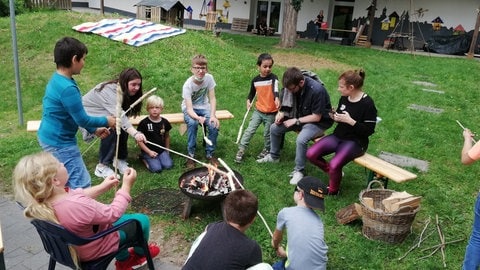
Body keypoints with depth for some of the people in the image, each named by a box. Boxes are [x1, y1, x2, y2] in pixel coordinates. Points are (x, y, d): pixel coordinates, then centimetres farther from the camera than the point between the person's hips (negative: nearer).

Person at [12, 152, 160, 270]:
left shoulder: (42, 201, -18)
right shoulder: (78, 206, -44)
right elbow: (114, 213, -28)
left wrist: (103, 187, 2)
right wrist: (126, 186, -18)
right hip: (94, 249, -8)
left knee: (121, 220, 30)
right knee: (142, 220, 10)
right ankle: (140, 252, 40)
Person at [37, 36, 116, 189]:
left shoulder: (57, 79, 4)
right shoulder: (67, 88, -28)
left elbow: (75, 114, 13)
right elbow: (82, 120, -21)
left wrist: (94, 130, 12)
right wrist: (106, 121, -5)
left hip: (50, 138, 11)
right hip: (60, 143, -11)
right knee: (82, 186, -4)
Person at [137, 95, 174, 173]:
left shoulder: (165, 122, -1)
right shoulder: (144, 123, -12)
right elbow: (139, 140, -9)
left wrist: (167, 150, 14)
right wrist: (149, 152, -13)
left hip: (162, 150, 3)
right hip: (148, 151, -3)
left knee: (168, 165, -16)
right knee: (156, 168, -17)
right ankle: (144, 159, 10)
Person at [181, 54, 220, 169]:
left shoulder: (209, 78, -17)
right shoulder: (188, 85, -26)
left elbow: (212, 98, -12)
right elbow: (189, 109, -30)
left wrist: (212, 115, -26)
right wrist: (198, 118, -50)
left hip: (204, 107, 3)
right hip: (190, 109, -3)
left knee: (214, 125, -23)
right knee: (192, 123, -34)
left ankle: (209, 154, -2)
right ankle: (191, 155, -18)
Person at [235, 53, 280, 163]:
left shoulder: (273, 78, -13)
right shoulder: (255, 80, 1)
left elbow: (275, 89, -34)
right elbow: (252, 93, 18)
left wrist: (276, 98, -53)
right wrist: (249, 100, 0)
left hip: (271, 113, -3)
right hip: (258, 111, 3)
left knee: (267, 134, 11)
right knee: (249, 130, -2)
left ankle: (267, 150, 34)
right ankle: (241, 150, 4)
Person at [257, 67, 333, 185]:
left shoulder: (317, 90, -31)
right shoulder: (291, 85, -12)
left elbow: (316, 117, -24)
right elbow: (287, 104, 6)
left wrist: (296, 121, -23)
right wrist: (281, 113, -14)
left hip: (319, 122, -7)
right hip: (300, 117, 7)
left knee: (301, 139, -33)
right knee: (274, 128, -1)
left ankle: (299, 171, -13)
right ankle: (274, 156, 22)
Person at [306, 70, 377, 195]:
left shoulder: (367, 103, -15)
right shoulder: (344, 98, 4)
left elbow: (369, 130, -15)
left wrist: (350, 121, -25)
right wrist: (334, 117, -4)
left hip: (355, 142, -7)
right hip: (338, 136, 7)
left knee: (334, 164, -30)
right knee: (311, 154, -13)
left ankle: (333, 191, 2)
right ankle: (335, 172, 11)